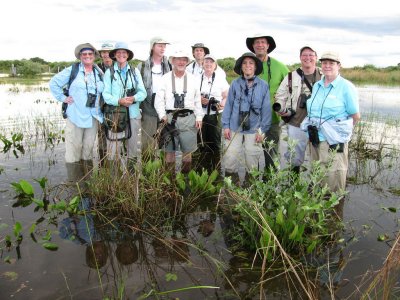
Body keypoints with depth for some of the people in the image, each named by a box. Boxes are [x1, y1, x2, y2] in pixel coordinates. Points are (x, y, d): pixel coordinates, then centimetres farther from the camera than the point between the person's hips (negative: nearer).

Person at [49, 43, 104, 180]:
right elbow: (53, 83, 2)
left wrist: (100, 102, 9)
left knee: (88, 149, 12)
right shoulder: (72, 70, -2)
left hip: (93, 117, 4)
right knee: (73, 149, -3)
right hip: (75, 116, -4)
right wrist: (62, 98, -4)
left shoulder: (99, 73, 11)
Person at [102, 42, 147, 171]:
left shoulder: (135, 71, 11)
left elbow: (142, 92, 5)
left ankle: (131, 170, 22)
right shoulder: (109, 72, 4)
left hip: (133, 113, 3)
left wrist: (134, 98, -16)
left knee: (133, 145, 9)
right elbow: (106, 94, -3)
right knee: (113, 147, -6)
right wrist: (119, 101, -21)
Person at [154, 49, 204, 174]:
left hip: (188, 118, 1)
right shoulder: (165, 78, 7)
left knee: (187, 150, 4)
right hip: (170, 118, -1)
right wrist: (163, 116, -8)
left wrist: (199, 117, 5)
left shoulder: (192, 79, 12)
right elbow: (159, 99, 4)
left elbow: (197, 100, 12)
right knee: (170, 150, 1)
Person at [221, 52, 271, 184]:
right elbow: (228, 105, 3)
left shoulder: (263, 85, -2)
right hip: (235, 127, 1)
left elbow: (266, 109, 0)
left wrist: (263, 130, -2)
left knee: (252, 160, 10)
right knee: (230, 158, 4)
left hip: (253, 129, 0)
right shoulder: (235, 84, 0)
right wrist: (226, 125, 0)